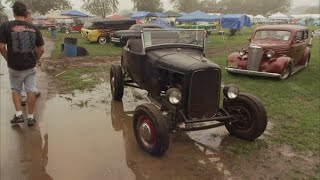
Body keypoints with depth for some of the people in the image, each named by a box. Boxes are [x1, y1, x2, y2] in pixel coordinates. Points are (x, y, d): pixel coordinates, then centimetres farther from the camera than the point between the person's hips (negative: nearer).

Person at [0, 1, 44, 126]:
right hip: (30, 66, 2)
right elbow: (41, 49, 1)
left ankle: (18, 114, 12)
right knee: (31, 91, 9)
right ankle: (30, 117, 16)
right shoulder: (34, 28, 0)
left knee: (15, 90, 18)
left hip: (15, 66, -1)